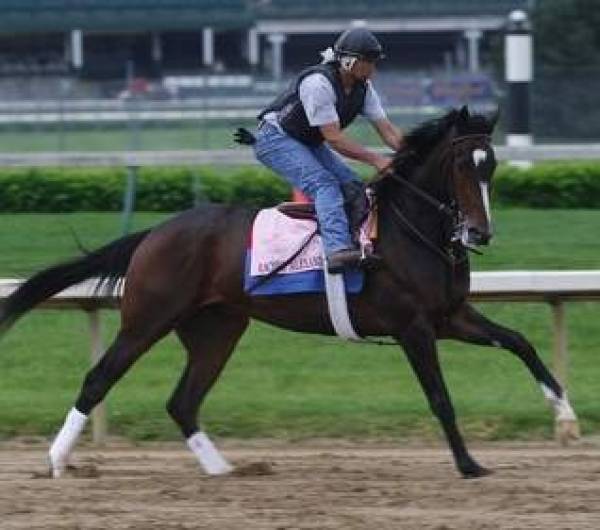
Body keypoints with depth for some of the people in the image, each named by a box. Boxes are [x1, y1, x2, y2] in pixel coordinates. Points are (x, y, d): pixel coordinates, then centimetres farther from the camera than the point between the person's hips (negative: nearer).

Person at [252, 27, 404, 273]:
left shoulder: (363, 88, -2)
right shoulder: (318, 83, -29)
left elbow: (387, 130, -2)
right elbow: (333, 139, -31)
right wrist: (376, 160, -34)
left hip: (308, 142, 10)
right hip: (275, 139, -10)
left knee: (352, 185, -4)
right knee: (324, 183, -29)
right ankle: (337, 248, -46)